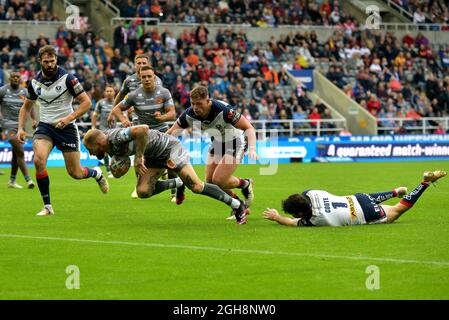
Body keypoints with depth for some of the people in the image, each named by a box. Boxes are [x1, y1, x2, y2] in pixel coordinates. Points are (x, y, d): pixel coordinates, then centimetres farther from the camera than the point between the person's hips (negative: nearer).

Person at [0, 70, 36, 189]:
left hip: (21, 124, 5)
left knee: (16, 154, 11)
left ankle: (12, 181, 23)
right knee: (20, 152, -16)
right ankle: (28, 180, -19)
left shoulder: (24, 92, 7)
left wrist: (33, 119, -1)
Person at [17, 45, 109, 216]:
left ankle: (96, 173, 39)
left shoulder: (67, 78, -12)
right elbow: (26, 107, 16)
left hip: (66, 127, -3)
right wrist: (21, 128, 2)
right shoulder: (35, 82, 1)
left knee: (75, 173, 0)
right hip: (45, 126, 3)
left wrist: (70, 117, -22)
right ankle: (47, 207, -13)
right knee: (39, 160, -26)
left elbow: (86, 102, -10)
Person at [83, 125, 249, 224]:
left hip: (169, 148, -9)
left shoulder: (116, 137, -31)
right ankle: (177, 183, 20)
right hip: (154, 156, 9)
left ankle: (237, 205, 0)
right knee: (143, 191, -6)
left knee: (196, 186, -14)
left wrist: (139, 156, -36)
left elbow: (143, 129, -42)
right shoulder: (108, 145, -3)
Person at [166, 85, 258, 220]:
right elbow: (170, 133, -9)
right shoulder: (189, 115, -20)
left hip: (235, 141, -6)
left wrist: (252, 149, -43)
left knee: (218, 180, -16)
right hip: (217, 142, 6)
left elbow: (249, 128, -29)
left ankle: (245, 184, 14)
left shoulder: (223, 110, -35)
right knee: (210, 182, 0)